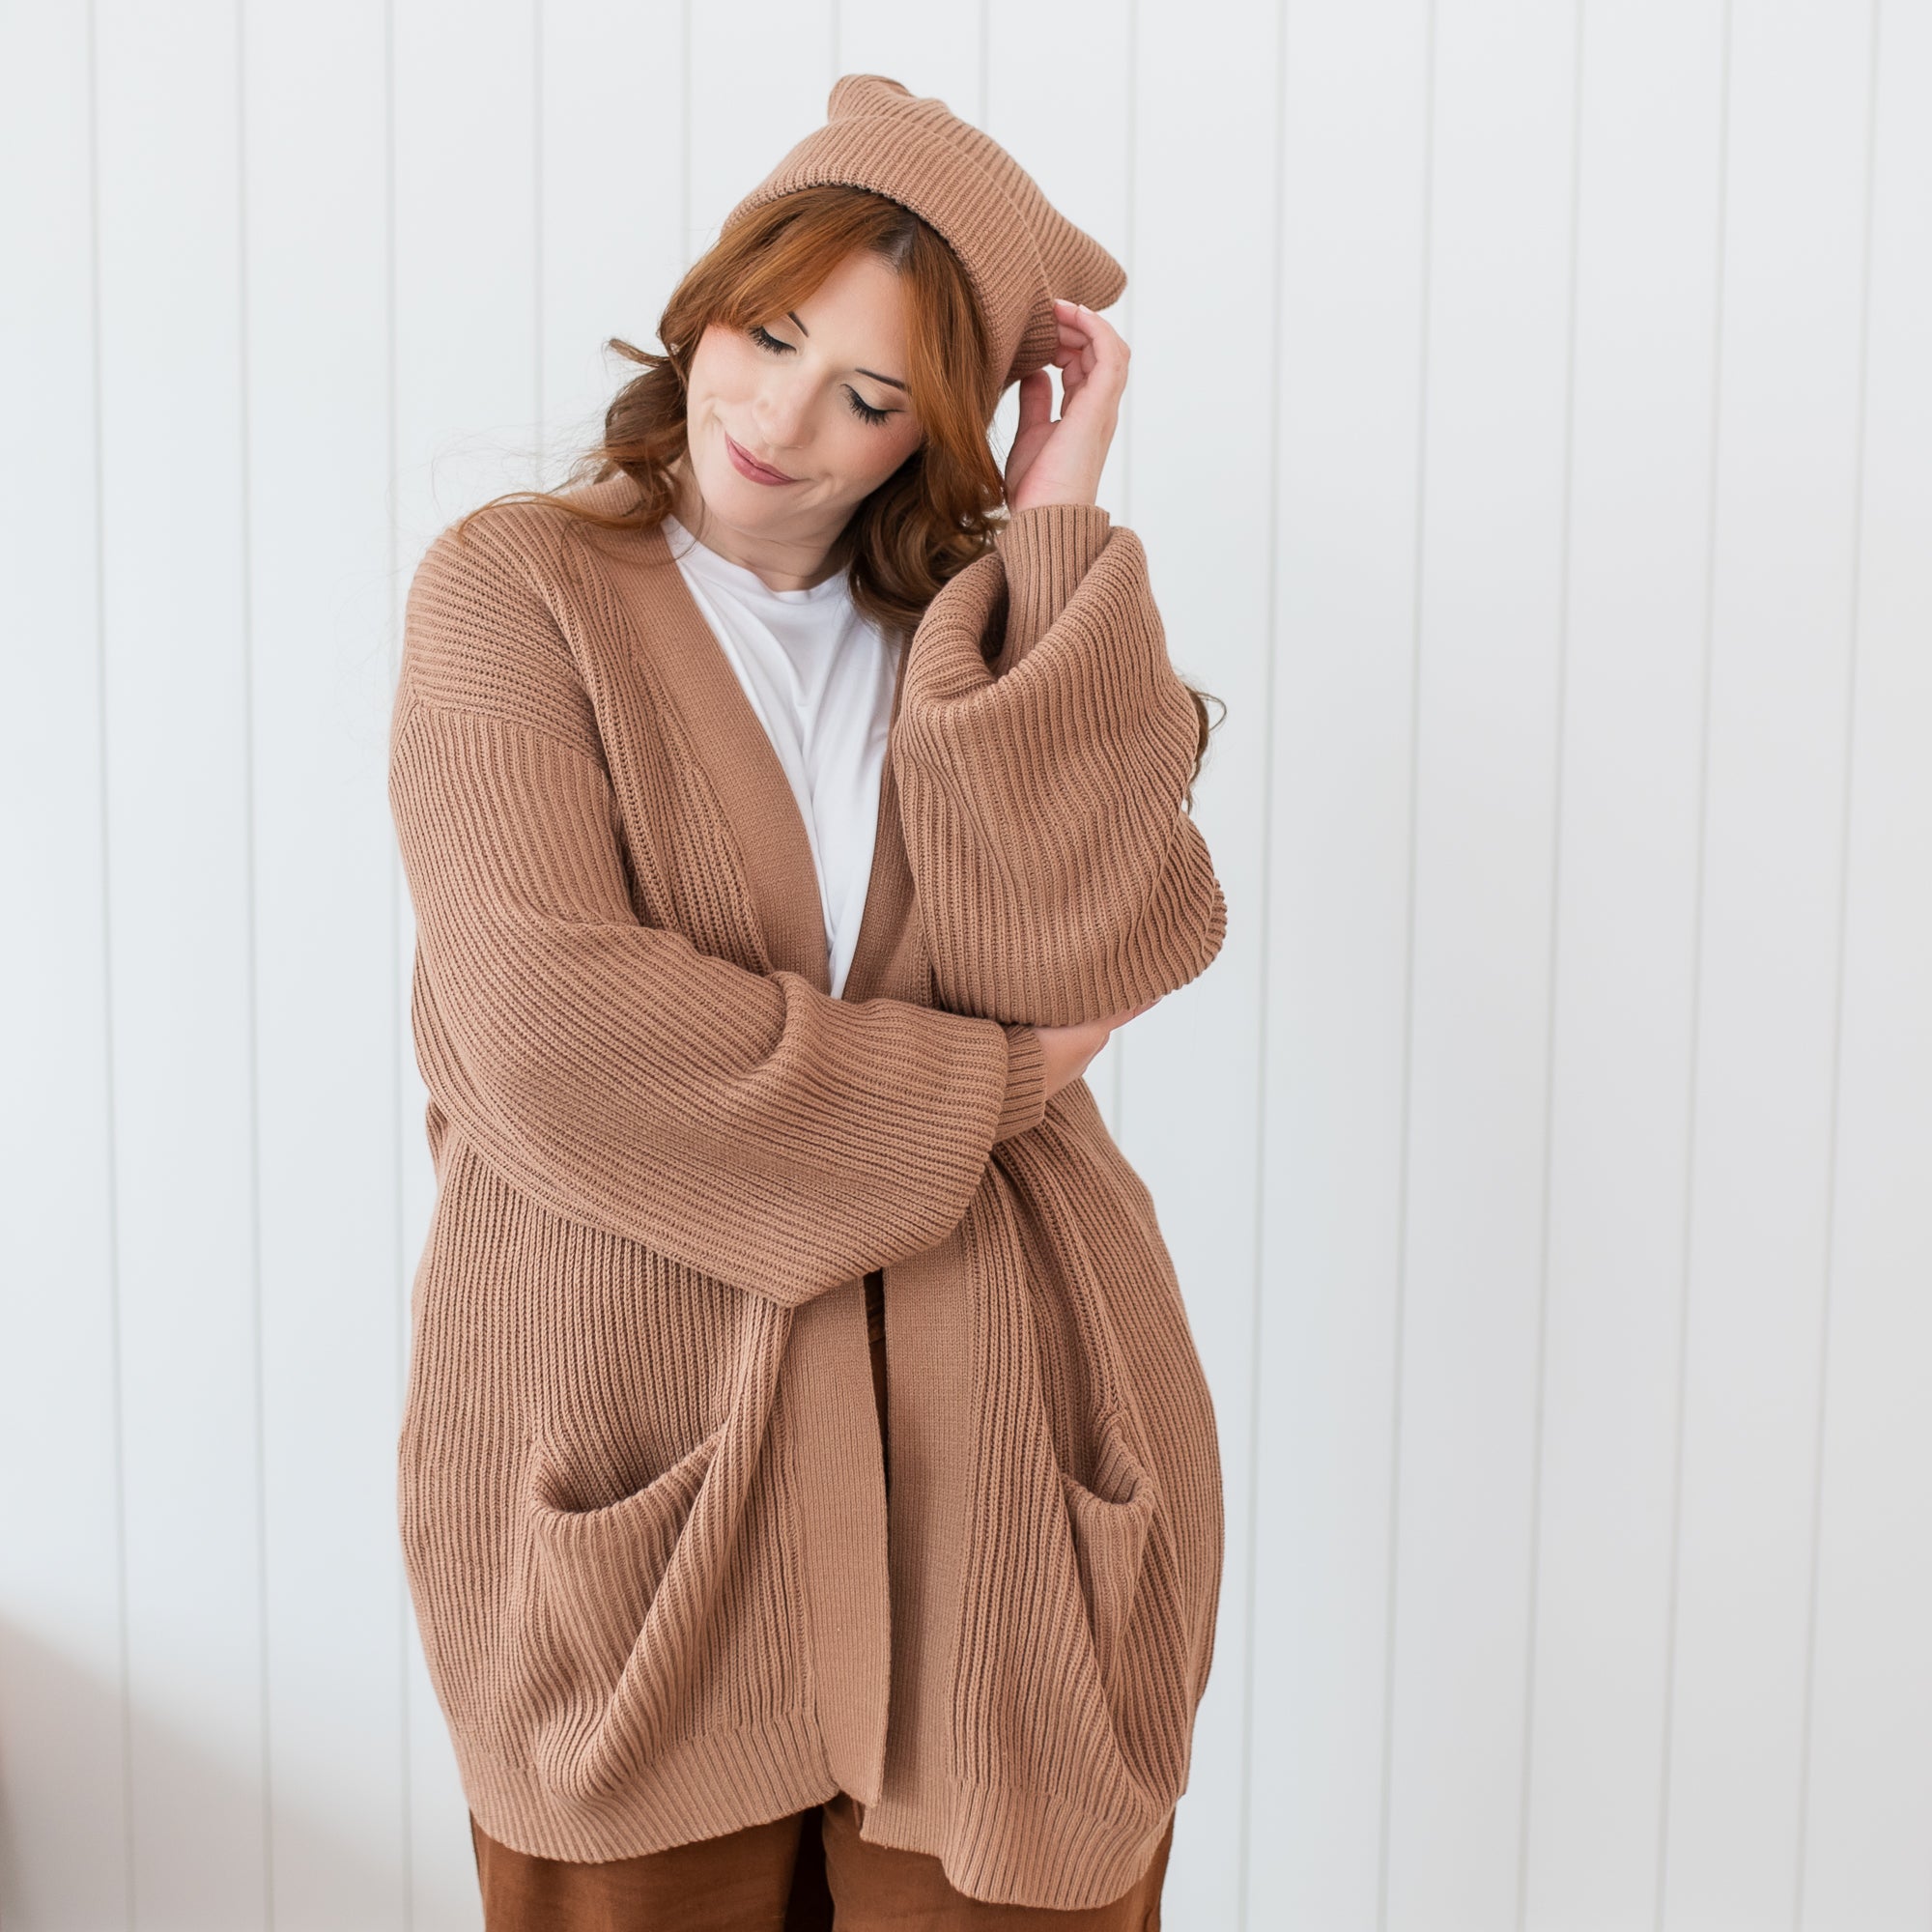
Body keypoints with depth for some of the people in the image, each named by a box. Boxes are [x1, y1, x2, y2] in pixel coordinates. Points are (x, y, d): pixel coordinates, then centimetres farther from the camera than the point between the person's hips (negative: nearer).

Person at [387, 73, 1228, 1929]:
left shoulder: (999, 623, 8)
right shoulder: (514, 586, -1)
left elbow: (1094, 956, -12)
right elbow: (559, 1029, -15)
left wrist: (1058, 531, -9)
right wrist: (982, 1082, -9)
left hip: (993, 1442, 3)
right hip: (627, 1432, -2)